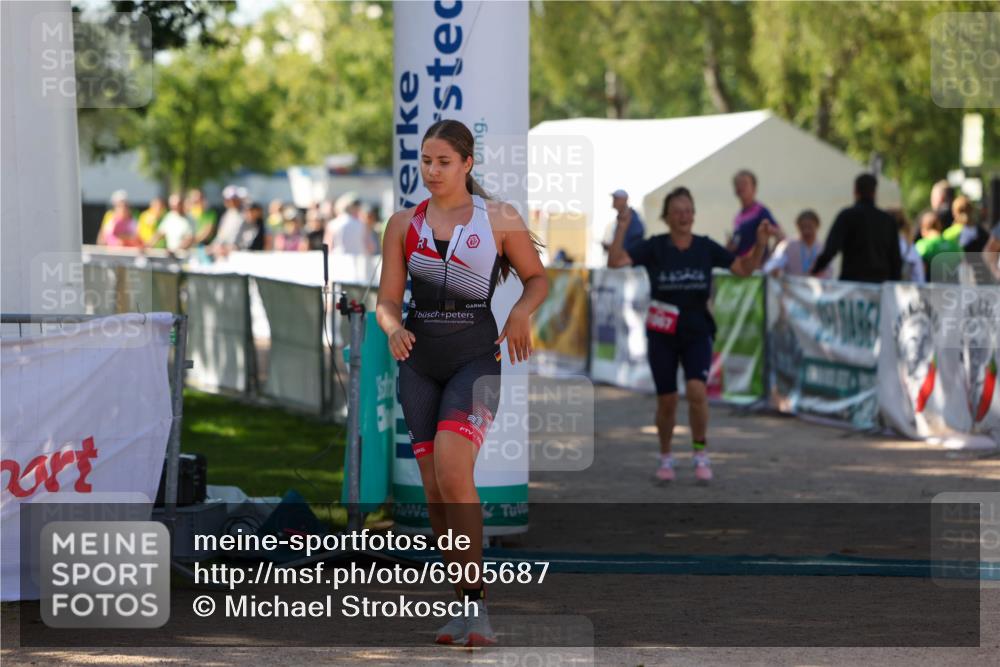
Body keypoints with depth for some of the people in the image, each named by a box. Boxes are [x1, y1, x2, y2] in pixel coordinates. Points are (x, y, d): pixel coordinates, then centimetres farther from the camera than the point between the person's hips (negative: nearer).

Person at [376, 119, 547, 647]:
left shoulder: (500, 219, 2)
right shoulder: (403, 224, 9)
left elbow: (537, 277, 12)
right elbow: (387, 299, 7)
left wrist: (521, 313, -9)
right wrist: (394, 330, -16)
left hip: (475, 357, -4)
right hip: (419, 361, 4)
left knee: (452, 473, -22)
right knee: (434, 490, 2)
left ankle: (476, 601, -15)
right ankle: (466, 606, 13)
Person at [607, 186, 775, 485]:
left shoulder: (706, 247, 0)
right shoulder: (654, 247, -5)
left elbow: (745, 268, 3)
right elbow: (615, 261, -17)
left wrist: (761, 243, -13)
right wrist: (622, 226, -28)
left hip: (697, 333, 0)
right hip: (662, 336, 0)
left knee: (697, 391, -20)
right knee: (667, 401, 3)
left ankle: (701, 454, -4)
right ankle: (665, 457, 26)